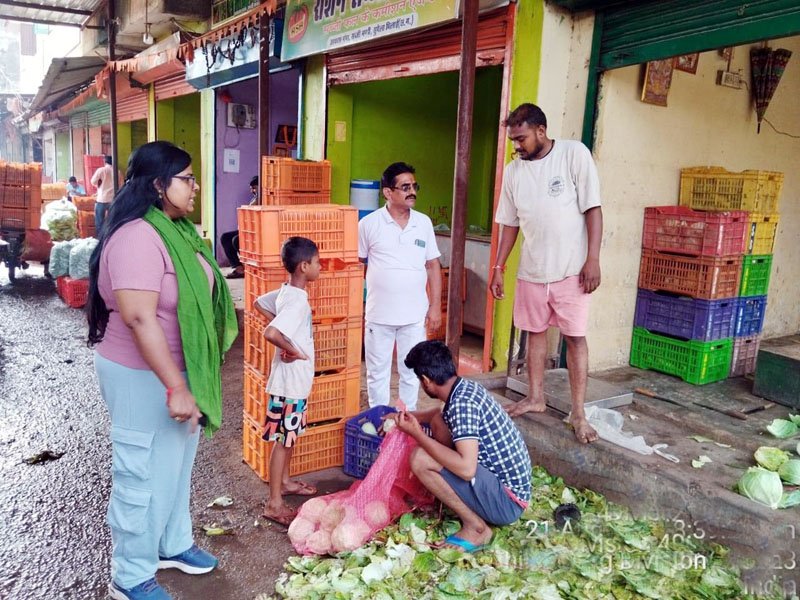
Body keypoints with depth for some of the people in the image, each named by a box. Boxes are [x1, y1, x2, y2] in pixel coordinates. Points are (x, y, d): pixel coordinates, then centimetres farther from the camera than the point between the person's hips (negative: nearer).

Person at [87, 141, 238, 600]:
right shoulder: (137, 238, -25)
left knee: (178, 463, 22)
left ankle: (173, 545, 42)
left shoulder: (176, 229, 5)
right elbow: (139, 319, -30)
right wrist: (176, 387, -30)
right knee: (143, 473, 6)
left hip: (178, 369, 9)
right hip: (143, 376, -9)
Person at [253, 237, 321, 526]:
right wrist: (293, 349, -22)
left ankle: (284, 481, 39)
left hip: (294, 379, 10)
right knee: (283, 440, 0)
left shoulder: (284, 291, 4)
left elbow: (259, 303, 21)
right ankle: (274, 504, 10)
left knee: (290, 436, 23)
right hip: (290, 380, -10)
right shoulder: (297, 301, -26)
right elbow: (270, 333, -38)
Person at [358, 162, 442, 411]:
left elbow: (433, 266, 6)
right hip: (378, 314, -2)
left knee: (411, 372, 12)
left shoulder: (424, 222, 1)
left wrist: (435, 306, 2)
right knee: (378, 372, 11)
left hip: (415, 315, 2)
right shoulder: (369, 224, -6)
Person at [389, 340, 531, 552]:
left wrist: (418, 435, -24)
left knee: (420, 459, -21)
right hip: (510, 482, 9)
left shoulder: (462, 403, -24)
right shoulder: (467, 387, 4)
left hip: (507, 501, -9)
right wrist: (408, 417, 32)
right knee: (438, 422, 12)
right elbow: (443, 413, 29)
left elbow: (467, 469, -33)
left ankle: (476, 527, -6)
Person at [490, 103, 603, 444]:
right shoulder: (513, 170, 4)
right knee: (535, 332, 13)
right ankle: (535, 398, 28)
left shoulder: (574, 154, -9)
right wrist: (498, 267, 8)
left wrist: (593, 259, -15)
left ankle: (578, 413, 9)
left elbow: (593, 209, -10)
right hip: (531, 269, 4)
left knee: (575, 336, 0)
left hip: (570, 269, -4)